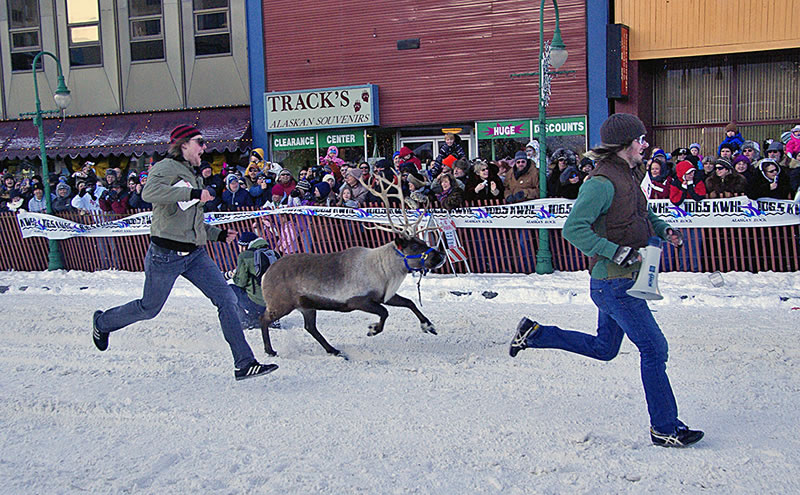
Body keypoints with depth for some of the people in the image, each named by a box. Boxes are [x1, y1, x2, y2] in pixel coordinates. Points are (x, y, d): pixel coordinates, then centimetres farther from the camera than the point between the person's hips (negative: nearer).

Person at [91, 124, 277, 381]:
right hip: (166, 254, -7)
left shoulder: (191, 175, 18)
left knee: (226, 299, -6)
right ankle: (103, 322, 39)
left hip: (195, 254, 7)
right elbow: (150, 192, -33)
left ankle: (244, 363, -6)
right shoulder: (166, 168, -9)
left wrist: (219, 234, 19)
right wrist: (193, 193, -31)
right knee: (149, 308, 9)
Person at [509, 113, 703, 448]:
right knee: (654, 348, -4)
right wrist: (615, 251, -28)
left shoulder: (628, 176, 10)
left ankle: (534, 334, 27)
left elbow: (642, 213, 28)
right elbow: (573, 228, -25)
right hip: (615, 285, -10)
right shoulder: (603, 182, -20)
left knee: (604, 348, 21)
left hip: (619, 282, 10)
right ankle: (665, 428, 8)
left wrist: (664, 230, 9)